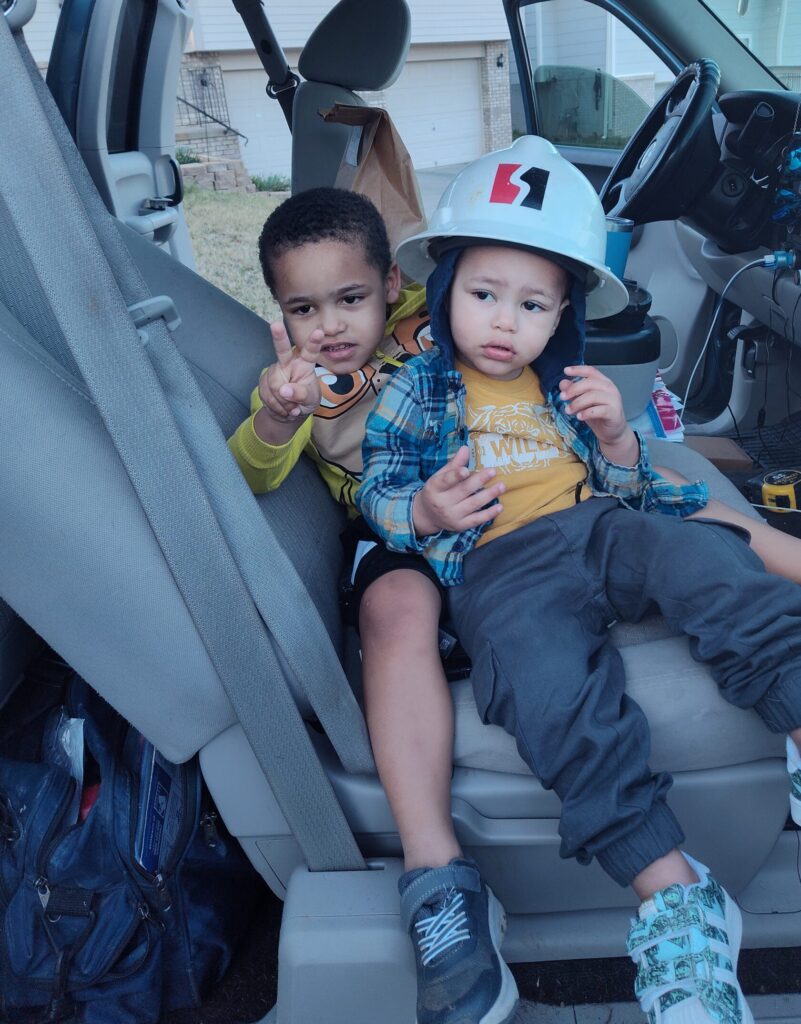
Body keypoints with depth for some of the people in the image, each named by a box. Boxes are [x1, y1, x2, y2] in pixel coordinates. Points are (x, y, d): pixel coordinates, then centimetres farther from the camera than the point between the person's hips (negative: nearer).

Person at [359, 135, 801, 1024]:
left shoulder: (569, 383, 23)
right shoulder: (416, 390, 13)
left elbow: (626, 489, 23)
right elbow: (374, 492, 10)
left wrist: (615, 435, 0)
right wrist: (424, 510, -12)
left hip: (601, 528, 5)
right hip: (497, 562, -4)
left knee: (713, 564, -26)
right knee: (553, 686, -32)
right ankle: (667, 886, -30)